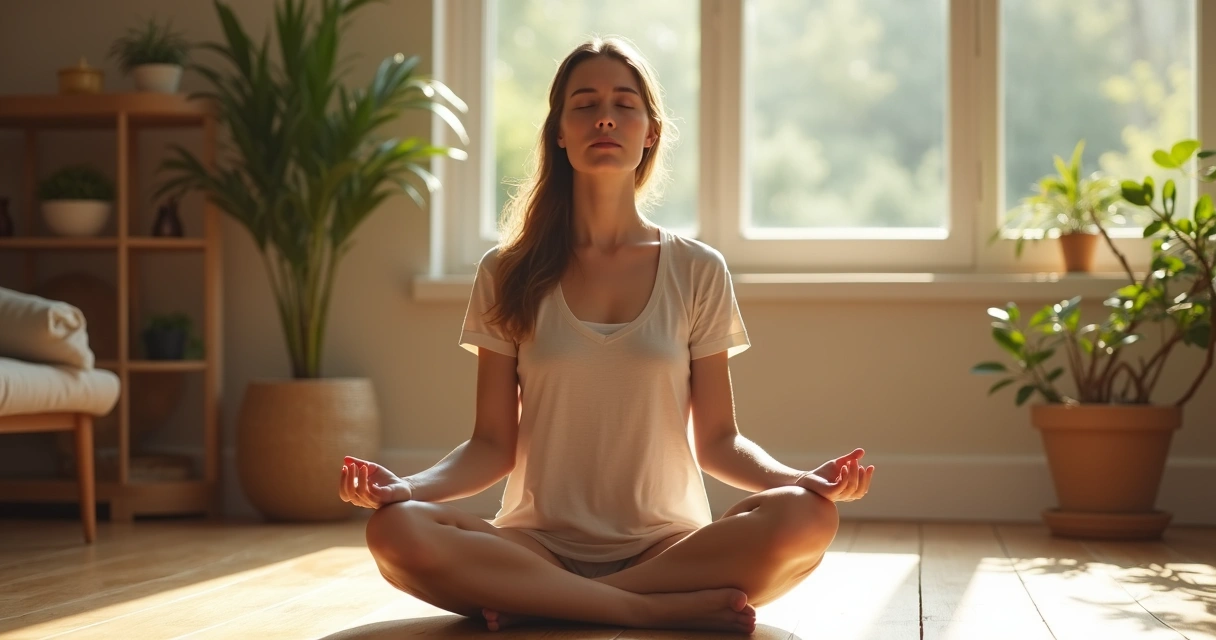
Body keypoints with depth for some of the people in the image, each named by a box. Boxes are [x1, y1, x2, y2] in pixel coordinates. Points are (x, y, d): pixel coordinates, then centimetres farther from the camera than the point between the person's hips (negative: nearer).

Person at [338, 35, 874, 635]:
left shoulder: (697, 271, 7)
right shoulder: (507, 275, 7)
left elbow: (716, 441, 6)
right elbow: (493, 444, 4)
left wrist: (798, 478, -14)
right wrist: (409, 486, -16)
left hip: (668, 543, 1)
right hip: (540, 546, 0)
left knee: (805, 519, -31)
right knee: (397, 530, -31)